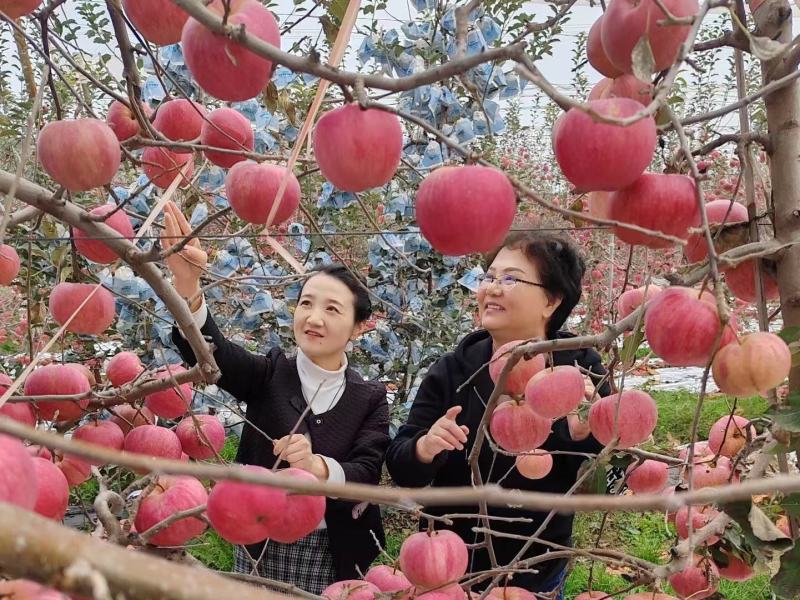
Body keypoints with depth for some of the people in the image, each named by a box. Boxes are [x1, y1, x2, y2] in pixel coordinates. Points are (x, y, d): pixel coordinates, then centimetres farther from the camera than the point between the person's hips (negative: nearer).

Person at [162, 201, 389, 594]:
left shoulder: (371, 398, -4)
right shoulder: (269, 375, -3)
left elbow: (367, 475, -14)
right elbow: (211, 351, -21)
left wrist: (317, 467, -35)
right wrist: (187, 285, -40)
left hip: (334, 558, 0)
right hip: (260, 550, 1)